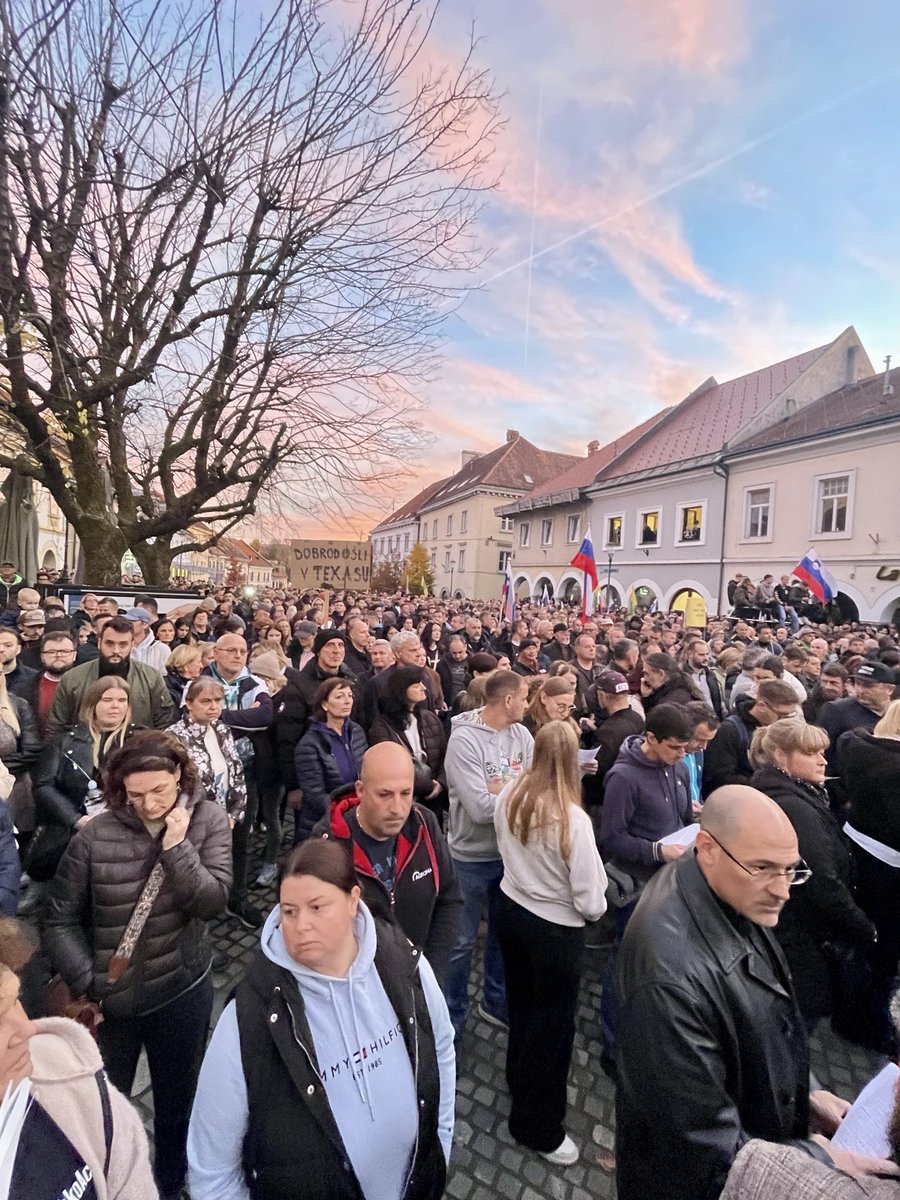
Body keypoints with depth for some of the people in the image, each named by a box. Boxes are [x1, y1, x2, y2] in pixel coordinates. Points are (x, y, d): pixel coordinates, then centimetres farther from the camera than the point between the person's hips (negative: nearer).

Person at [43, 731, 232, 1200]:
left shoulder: (208, 820, -13)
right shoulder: (95, 834, -15)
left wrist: (176, 846, -28)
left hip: (180, 991, 1)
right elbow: (60, 919, -4)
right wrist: (87, 984, -11)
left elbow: (212, 902, -19)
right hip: (109, 998, 0)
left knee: (176, 1103, 20)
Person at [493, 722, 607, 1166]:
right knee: (553, 1022, 18)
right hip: (555, 929, -6)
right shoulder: (573, 818, -30)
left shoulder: (508, 797, -13)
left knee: (521, 1005, 29)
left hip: (511, 910, 6)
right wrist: (596, 906, 0)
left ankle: (520, 1084, 55)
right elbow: (590, 901, -22)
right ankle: (537, 1125, 38)